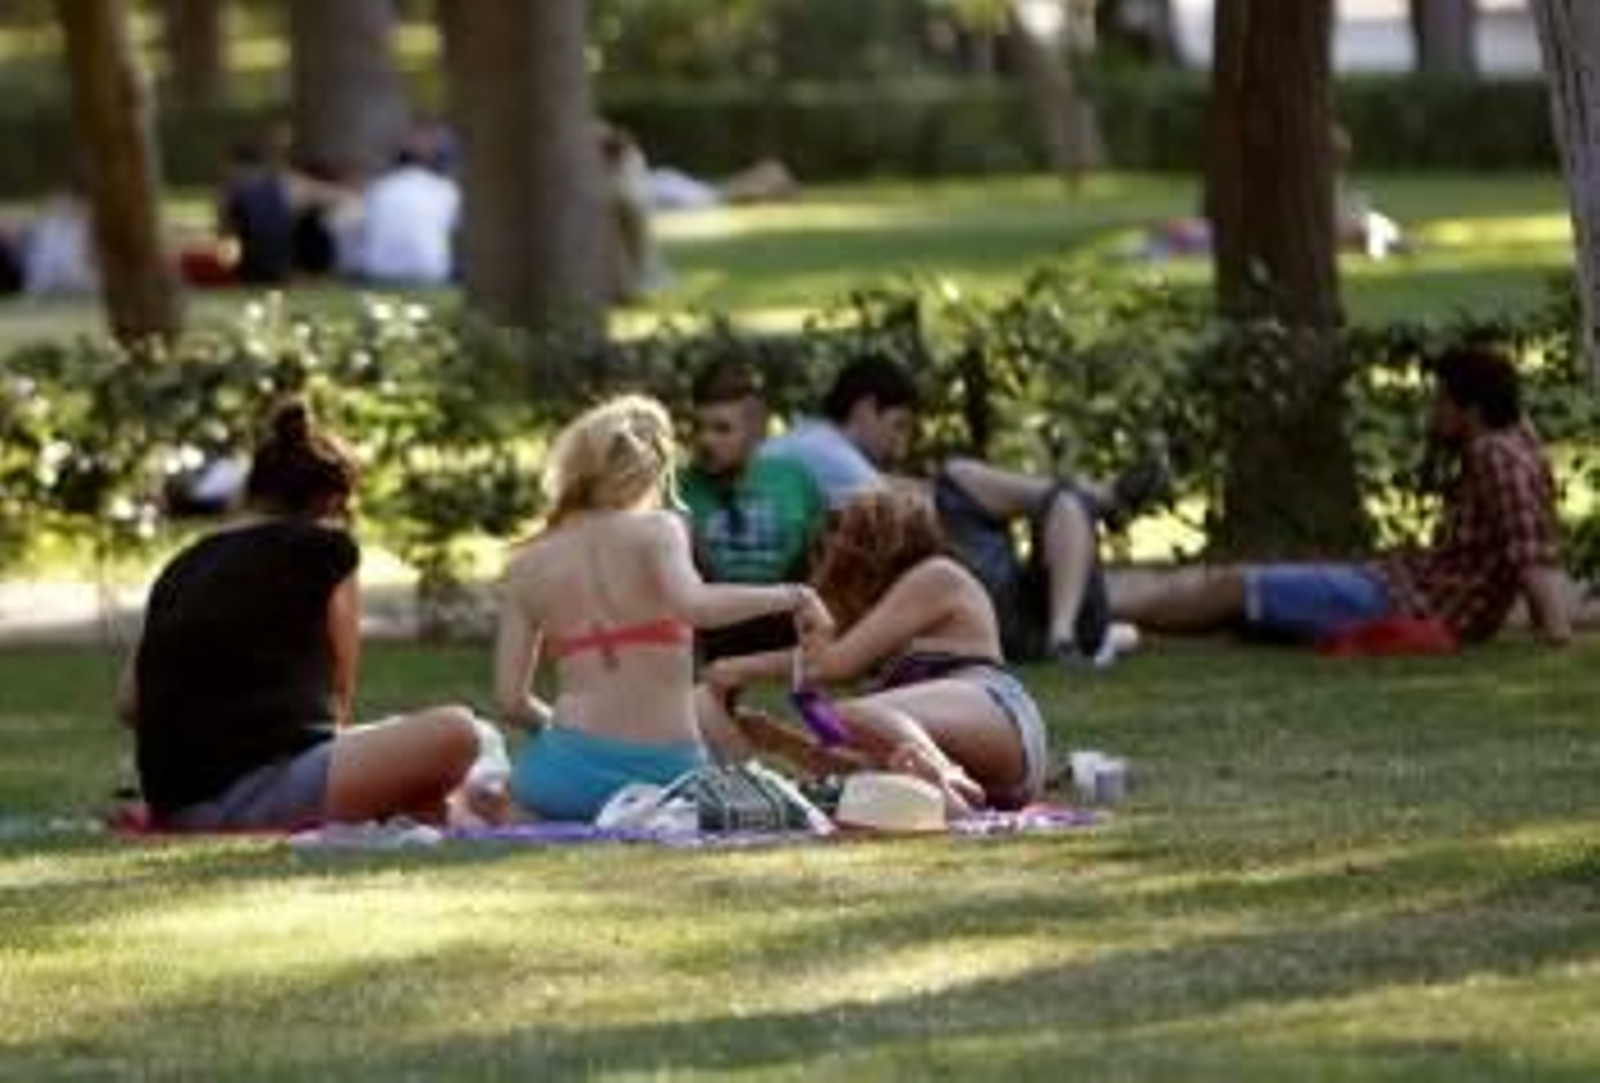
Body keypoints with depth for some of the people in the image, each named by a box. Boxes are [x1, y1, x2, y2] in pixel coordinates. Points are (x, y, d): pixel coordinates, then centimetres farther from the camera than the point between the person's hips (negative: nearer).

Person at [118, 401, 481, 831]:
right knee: (454, 734, -8)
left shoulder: (181, 568, 21)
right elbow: (340, 690, 13)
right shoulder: (325, 546, 6)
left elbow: (128, 705, 20)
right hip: (264, 786, -7)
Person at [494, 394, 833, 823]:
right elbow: (692, 606, -22)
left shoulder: (526, 566, 8)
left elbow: (510, 699, 6)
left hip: (570, 770, 1)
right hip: (668, 768, -1)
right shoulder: (656, 531, -1)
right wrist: (788, 596, -10)